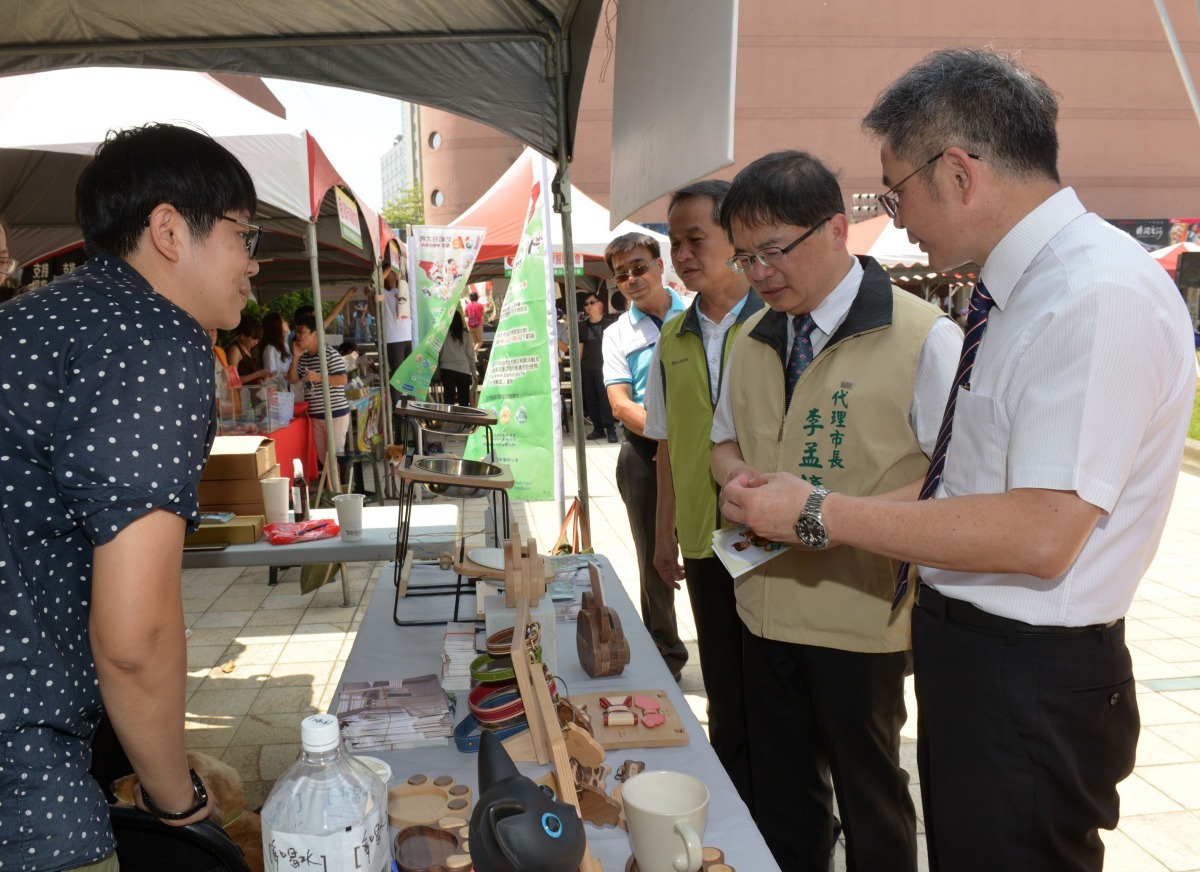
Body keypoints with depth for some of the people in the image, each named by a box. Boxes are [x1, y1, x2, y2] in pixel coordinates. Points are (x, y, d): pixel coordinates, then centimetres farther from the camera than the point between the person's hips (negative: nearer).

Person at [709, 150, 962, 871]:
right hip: (765, 605, 6)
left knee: (870, 792, 15)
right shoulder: (753, 343, 7)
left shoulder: (924, 337, -15)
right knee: (781, 792, 21)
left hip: (862, 617, -5)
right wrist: (737, 476, -5)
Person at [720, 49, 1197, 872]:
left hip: (1030, 676, -8)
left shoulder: (1102, 295, -23)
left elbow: (1041, 534, -28)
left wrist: (822, 514, -23)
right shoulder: (1018, 287, 5)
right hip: (964, 649, 9)